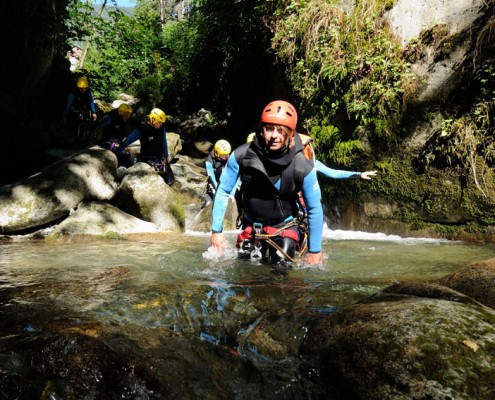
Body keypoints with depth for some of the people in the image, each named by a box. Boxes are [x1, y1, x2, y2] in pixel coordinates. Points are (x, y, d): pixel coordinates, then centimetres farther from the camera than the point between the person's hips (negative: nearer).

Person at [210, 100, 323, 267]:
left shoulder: (303, 167, -24)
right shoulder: (241, 155, -21)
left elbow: (315, 209, -12)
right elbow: (223, 192, -8)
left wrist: (315, 250, -8)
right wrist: (216, 230, -8)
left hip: (284, 227, -2)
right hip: (250, 227, 2)